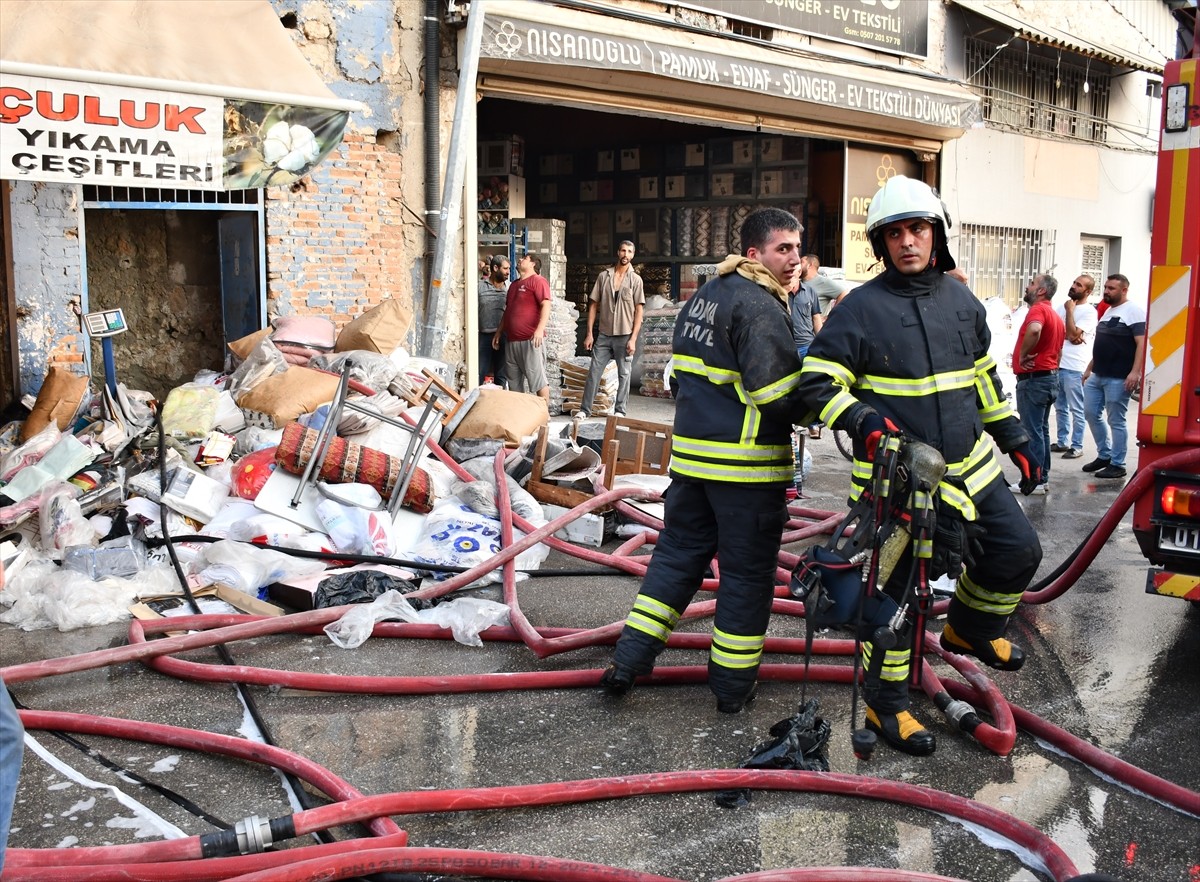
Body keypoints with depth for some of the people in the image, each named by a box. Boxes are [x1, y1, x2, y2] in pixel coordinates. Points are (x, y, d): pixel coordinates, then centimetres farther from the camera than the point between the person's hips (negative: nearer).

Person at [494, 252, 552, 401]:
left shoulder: (538, 281, -5)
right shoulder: (514, 285, 22)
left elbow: (546, 305, -16)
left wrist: (540, 329, -28)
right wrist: (499, 332, 24)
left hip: (531, 340, -9)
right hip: (511, 340, 9)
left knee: (537, 378, -8)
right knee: (513, 380, 11)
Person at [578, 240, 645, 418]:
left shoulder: (635, 280, 1)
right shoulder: (603, 276, 5)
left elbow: (639, 311, -1)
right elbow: (594, 305, 7)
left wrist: (633, 339, -9)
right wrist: (589, 334, 1)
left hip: (625, 336, -1)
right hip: (604, 335, 1)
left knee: (624, 374, 4)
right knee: (593, 372, 0)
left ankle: (620, 411, 12)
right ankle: (584, 409, 5)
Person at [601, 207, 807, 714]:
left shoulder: (703, 296, 13)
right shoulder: (758, 306, -16)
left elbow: (682, 377, 19)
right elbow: (778, 397, -21)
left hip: (691, 455, 8)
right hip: (747, 465, -8)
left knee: (678, 553, 16)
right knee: (747, 571, 5)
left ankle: (629, 660, 16)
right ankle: (733, 683, 15)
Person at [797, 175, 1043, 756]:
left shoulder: (961, 301, 9)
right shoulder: (861, 308, -10)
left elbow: (983, 378, 20)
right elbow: (817, 383, -12)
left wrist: (1015, 439, 19)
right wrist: (861, 419, -29)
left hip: (970, 467, 6)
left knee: (1017, 550, 12)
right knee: (896, 590, -3)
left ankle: (969, 630, 40)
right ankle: (885, 705, 13)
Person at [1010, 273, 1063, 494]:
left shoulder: (1038, 309, -14)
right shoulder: (1055, 315, 19)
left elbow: (1034, 330, -37)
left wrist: (1023, 355, -25)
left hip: (1033, 379, -10)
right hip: (1050, 376, 10)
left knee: (1032, 432, -6)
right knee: (1042, 430, 14)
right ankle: (1042, 478, 19)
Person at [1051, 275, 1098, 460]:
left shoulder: (1089, 311, -7)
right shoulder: (1063, 306, 15)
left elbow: (1073, 333, -17)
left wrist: (1070, 310, -9)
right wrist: (1069, 336, -11)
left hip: (1074, 368, -7)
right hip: (1056, 364, 7)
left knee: (1076, 410, -2)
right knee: (1060, 407, 14)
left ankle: (1077, 447, 2)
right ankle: (1063, 442, 23)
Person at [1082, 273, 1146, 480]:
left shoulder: (1133, 311, -9)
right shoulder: (1108, 311, 18)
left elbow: (1141, 343, -17)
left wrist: (1135, 372, -26)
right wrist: (1089, 368, 23)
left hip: (1118, 378, -9)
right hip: (1097, 376, 9)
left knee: (1115, 421, -3)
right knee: (1091, 414, 11)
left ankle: (1117, 465, 5)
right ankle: (1104, 455, 24)